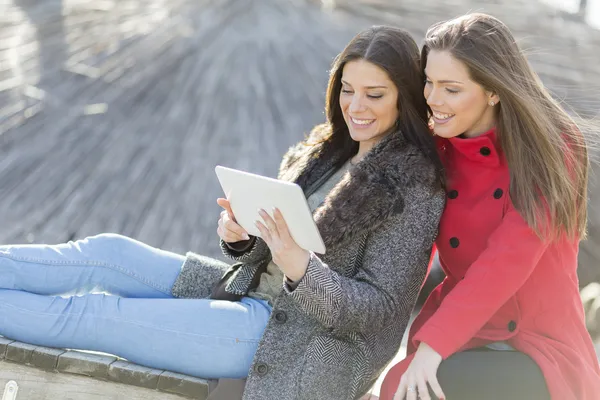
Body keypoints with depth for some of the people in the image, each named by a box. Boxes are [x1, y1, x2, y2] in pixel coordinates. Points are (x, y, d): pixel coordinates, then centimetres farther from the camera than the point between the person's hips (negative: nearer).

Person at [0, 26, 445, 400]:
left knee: (90, 315, -13)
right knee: (108, 251, -7)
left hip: (301, 343, -7)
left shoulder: (414, 189, -13)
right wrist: (240, 237, -11)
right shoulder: (326, 151, 10)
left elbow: (379, 308, -16)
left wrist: (300, 266, -32)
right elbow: (270, 251, 14)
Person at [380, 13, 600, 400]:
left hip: (542, 355, -5)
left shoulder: (551, 152, -12)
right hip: (460, 342, 5)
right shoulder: (437, 150, 3)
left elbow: (507, 260, -23)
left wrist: (433, 342, -30)